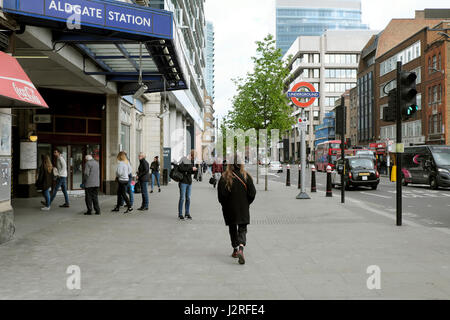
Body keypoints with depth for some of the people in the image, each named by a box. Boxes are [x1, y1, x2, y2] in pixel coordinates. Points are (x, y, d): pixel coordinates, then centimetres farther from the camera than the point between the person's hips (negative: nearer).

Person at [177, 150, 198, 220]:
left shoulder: (191, 161, 13)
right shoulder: (183, 160, -10)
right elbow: (180, 168, -24)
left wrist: (194, 170, -2)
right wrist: (191, 168, -21)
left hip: (189, 182, 7)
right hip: (183, 181, -6)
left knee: (188, 198, 8)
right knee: (182, 198, -4)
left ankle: (187, 213, 17)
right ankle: (180, 214, 4)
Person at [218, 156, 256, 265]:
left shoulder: (225, 177, -10)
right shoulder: (246, 176, -7)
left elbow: (221, 194, -12)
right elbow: (252, 193, -6)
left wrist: (224, 205, 5)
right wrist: (246, 203, 9)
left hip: (229, 209, 0)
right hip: (243, 209, 0)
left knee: (232, 229, 16)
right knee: (242, 229, 4)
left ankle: (235, 250, 23)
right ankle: (241, 249, -19)